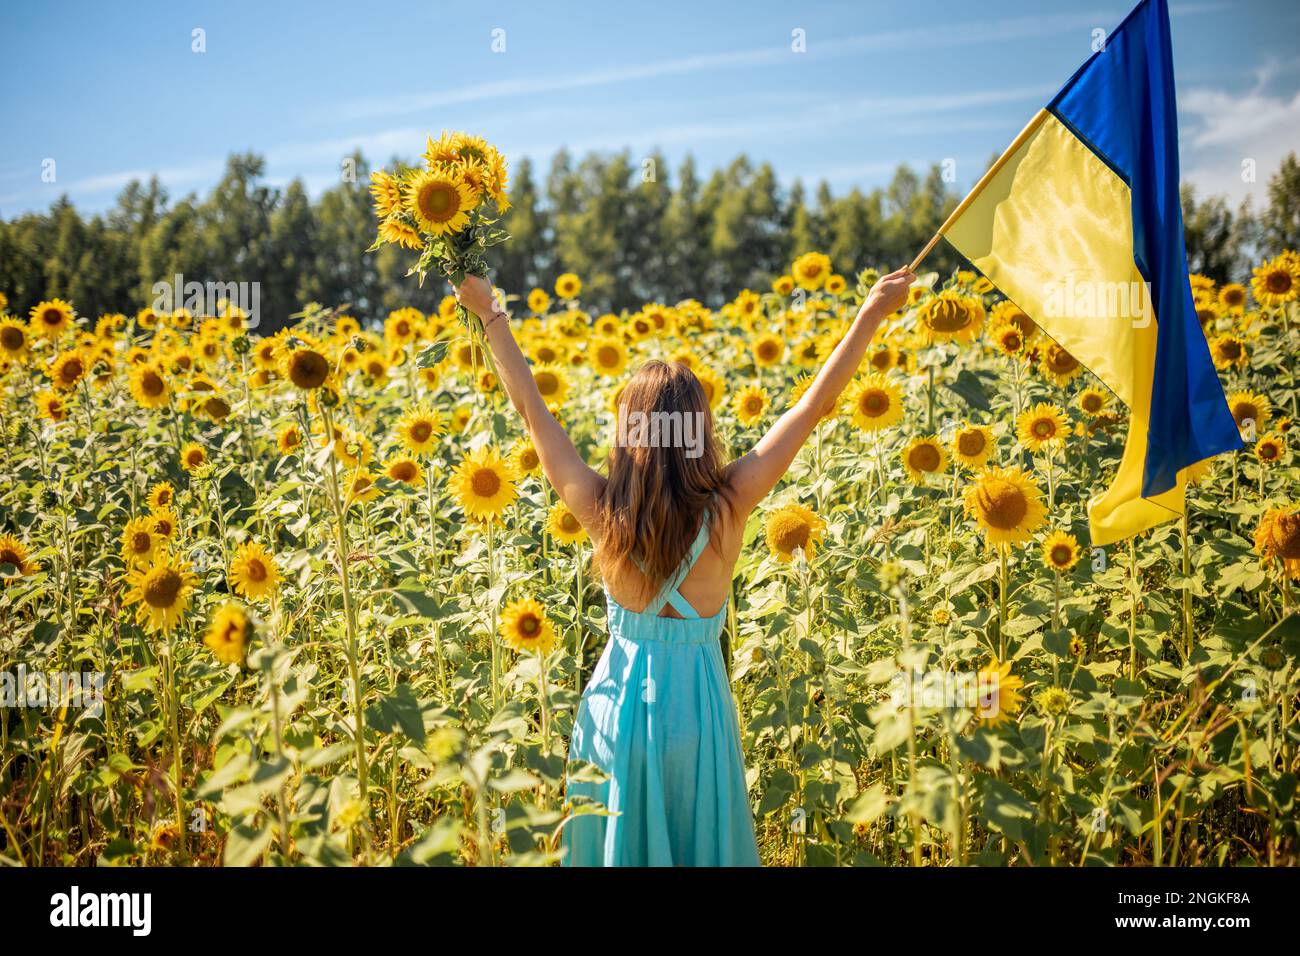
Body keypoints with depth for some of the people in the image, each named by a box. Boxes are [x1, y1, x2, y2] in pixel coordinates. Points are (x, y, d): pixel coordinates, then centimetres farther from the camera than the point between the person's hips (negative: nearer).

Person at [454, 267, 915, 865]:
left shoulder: (598, 509, -17)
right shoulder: (726, 508, -20)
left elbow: (531, 408, -6)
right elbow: (816, 404, -15)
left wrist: (491, 316, 3)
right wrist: (873, 313, -10)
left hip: (615, 701, 1)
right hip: (695, 706, -1)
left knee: (620, 847, 18)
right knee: (699, 850, 17)